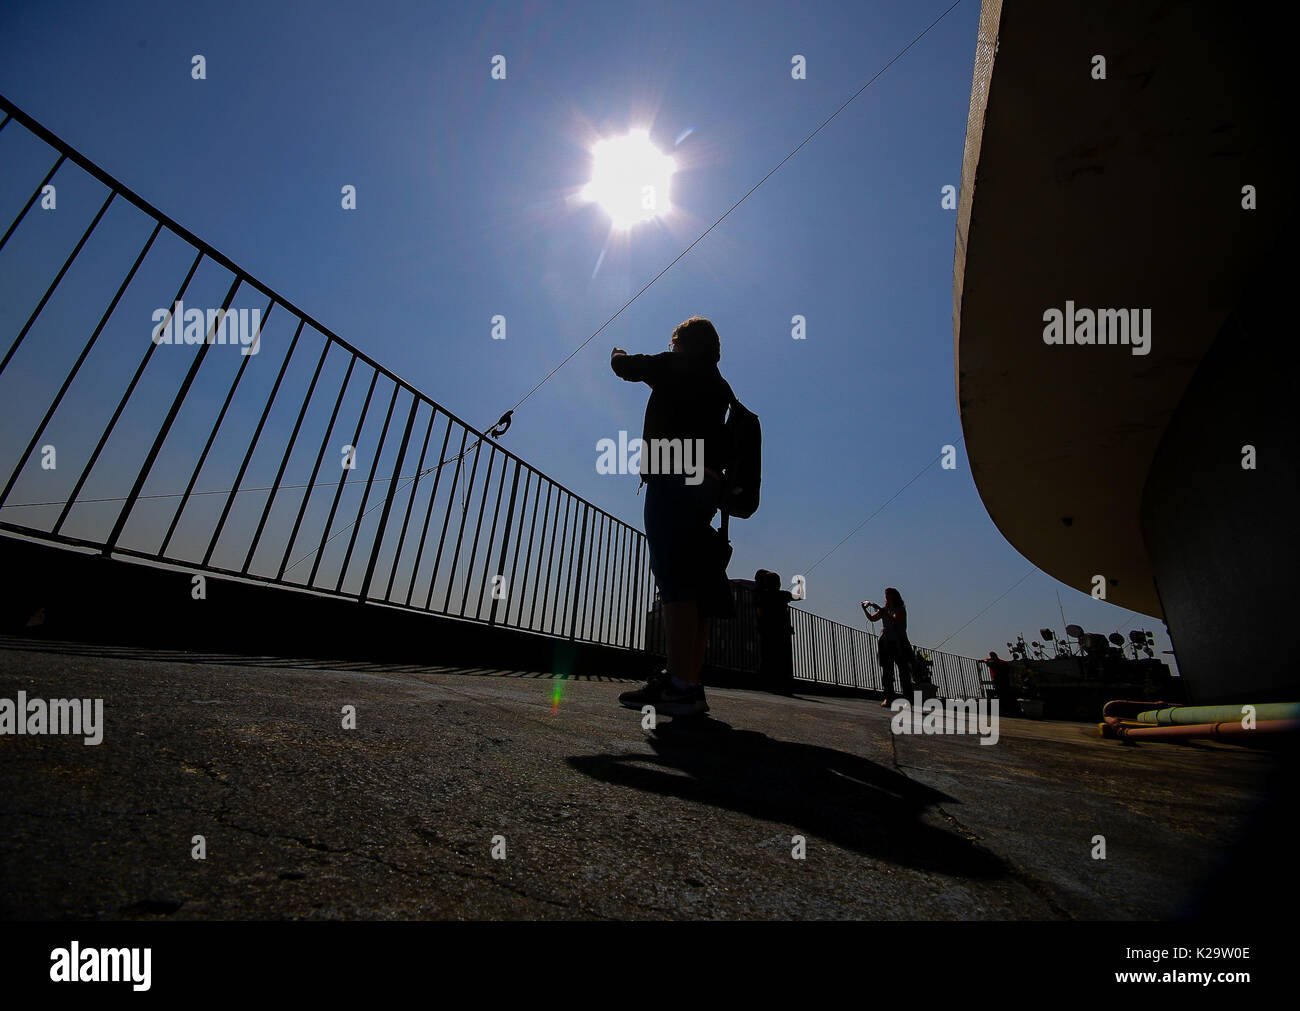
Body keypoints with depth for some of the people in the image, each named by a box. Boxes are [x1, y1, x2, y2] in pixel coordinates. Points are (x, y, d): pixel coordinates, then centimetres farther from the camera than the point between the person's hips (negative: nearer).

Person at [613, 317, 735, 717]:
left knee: (676, 582, -16)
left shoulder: (676, 367, 8)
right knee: (694, 586, 2)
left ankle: (678, 684, -19)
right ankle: (693, 684, 3)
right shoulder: (718, 386, 27)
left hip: (674, 480, -8)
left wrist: (618, 355, 41)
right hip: (707, 485, 8)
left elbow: (626, 367, 17)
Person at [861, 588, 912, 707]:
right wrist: (864, 609, -8)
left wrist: (881, 610, -25)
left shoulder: (901, 610, -2)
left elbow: (894, 620, -20)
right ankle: (889, 697, 3)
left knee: (904, 672, -5)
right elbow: (872, 619, 5)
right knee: (886, 672, 0)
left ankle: (908, 698, -2)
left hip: (899, 644, -4)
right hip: (886, 643, 4)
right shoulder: (885, 610, 13)